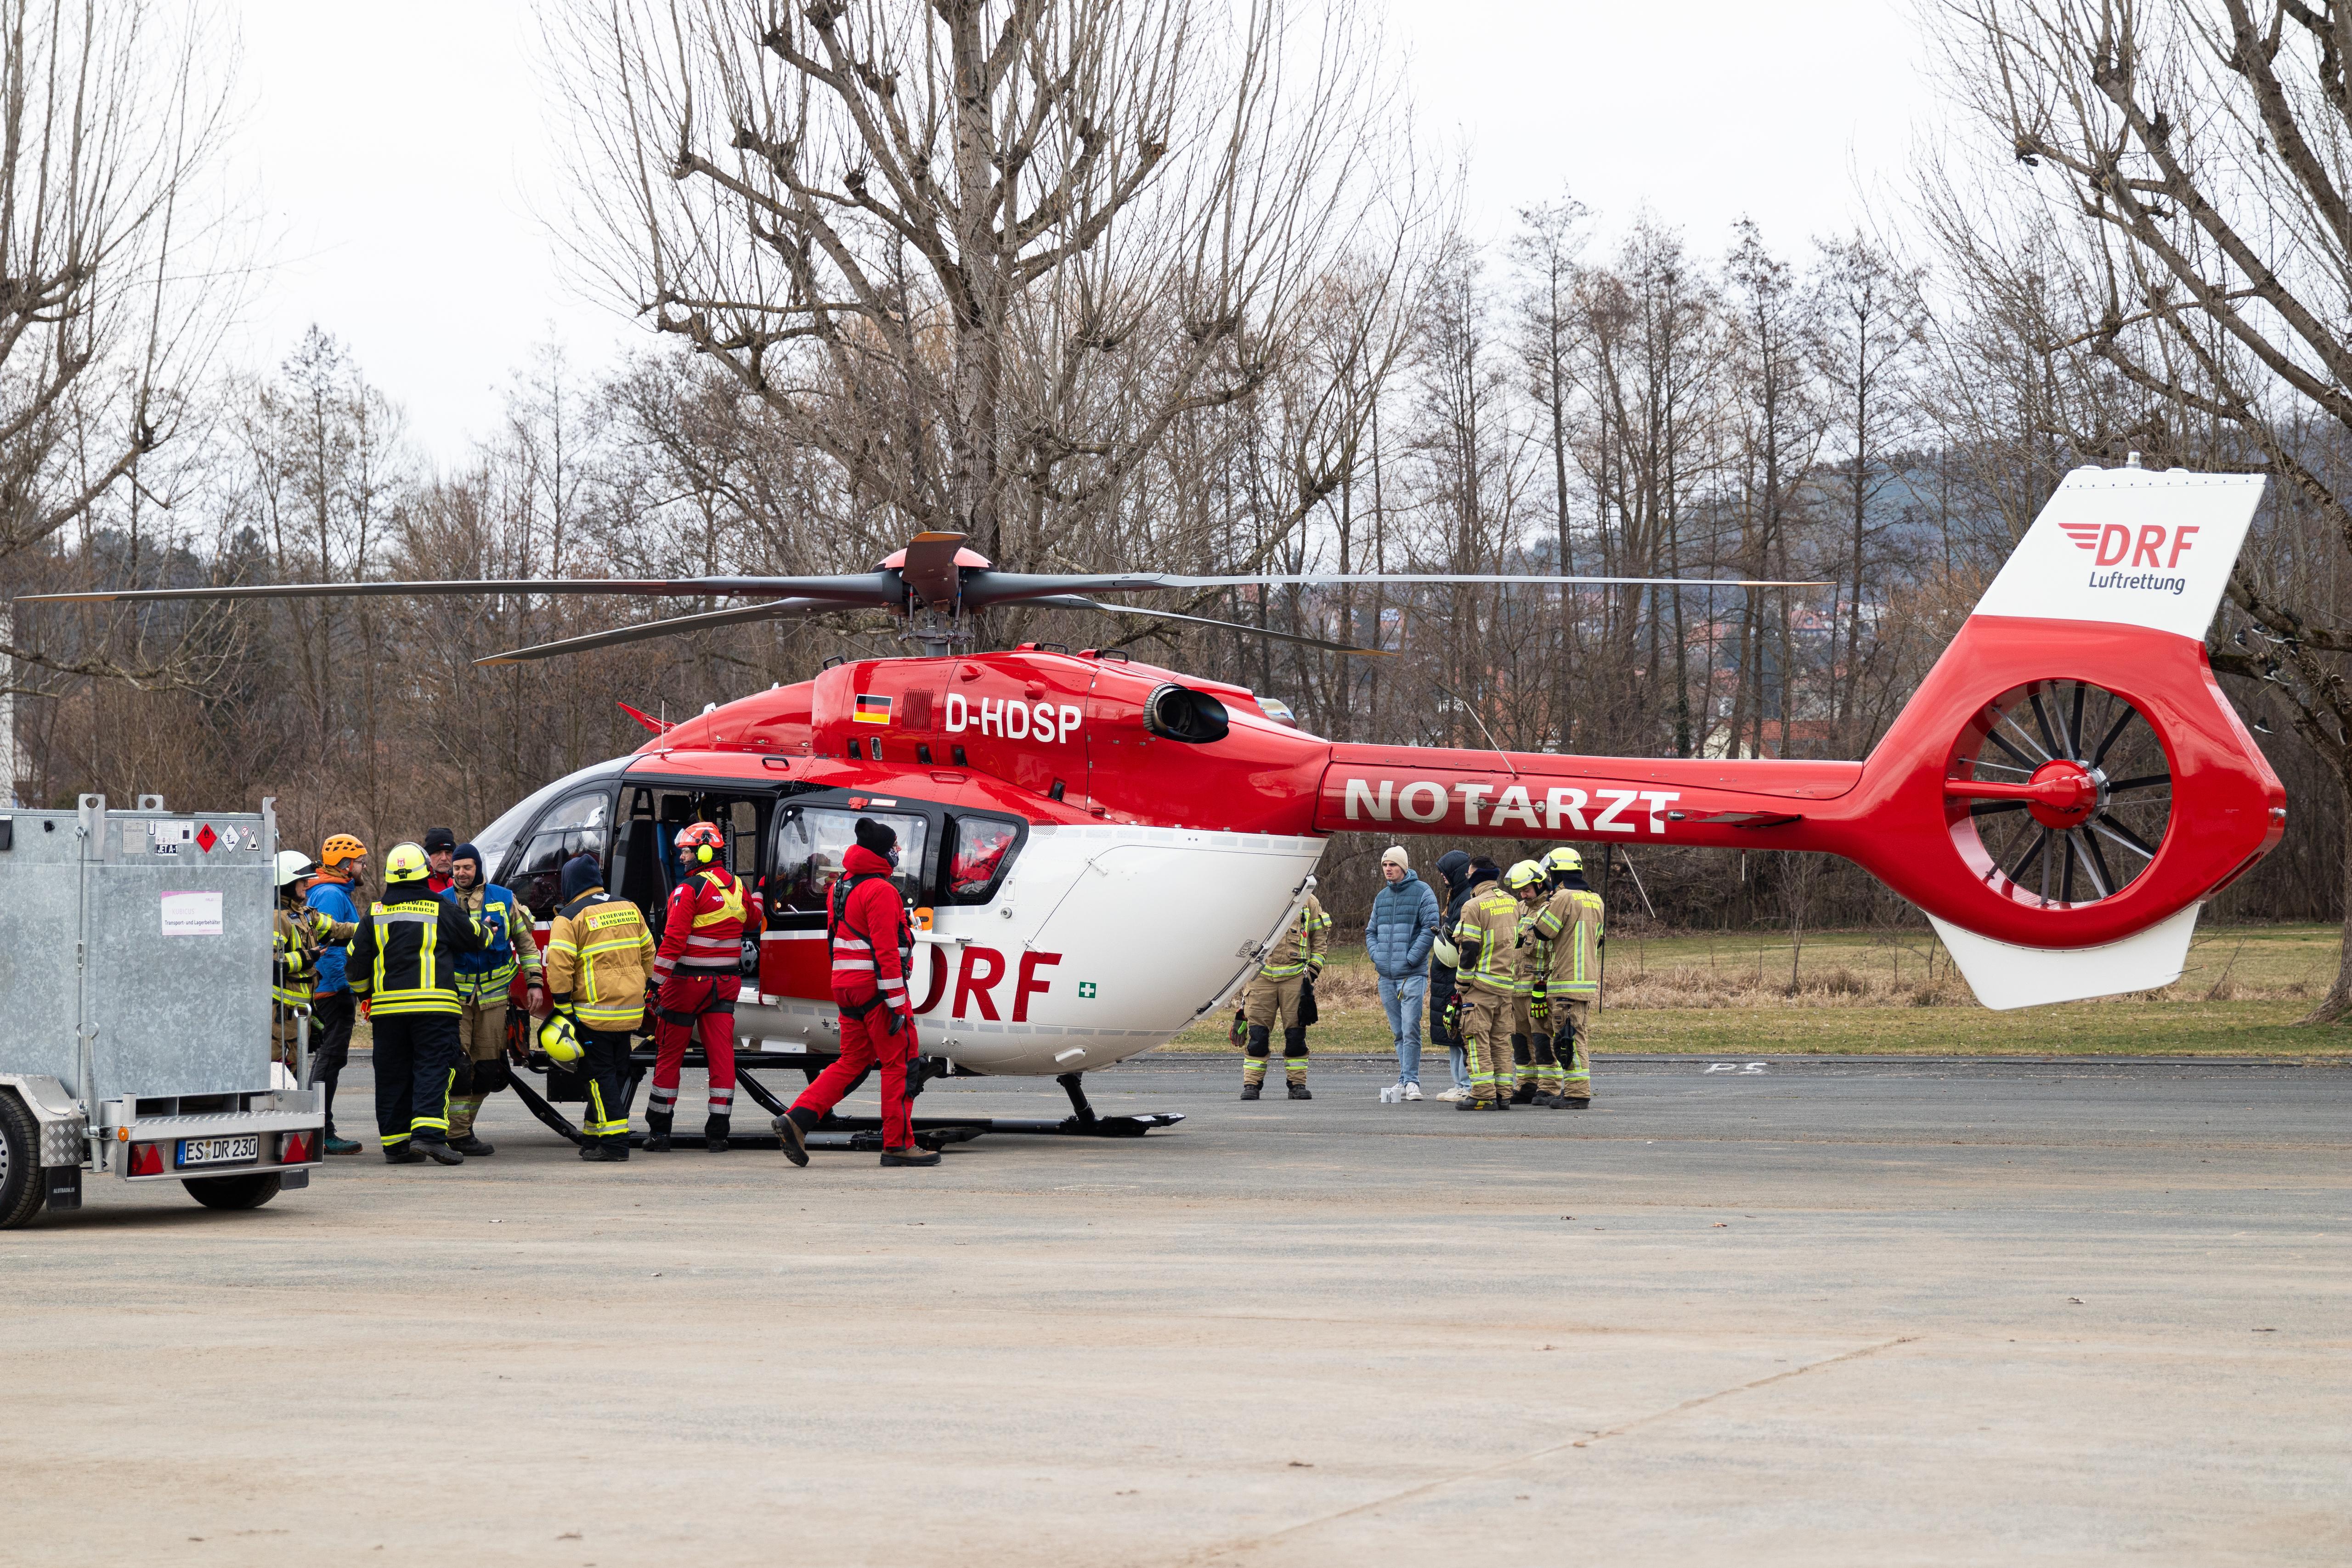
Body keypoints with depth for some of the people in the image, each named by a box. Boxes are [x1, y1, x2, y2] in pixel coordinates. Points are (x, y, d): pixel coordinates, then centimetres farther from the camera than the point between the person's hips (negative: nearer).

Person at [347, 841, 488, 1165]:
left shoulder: (376, 914, 9)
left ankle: (395, 1143, 11)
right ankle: (428, 1134, -22)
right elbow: (477, 940, 14)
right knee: (434, 1068, -6)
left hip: (387, 1005, 3)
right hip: (434, 1004, -3)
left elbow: (357, 959, 12)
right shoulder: (442, 910, 2)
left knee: (392, 1074, 9)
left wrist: (364, 993, 28)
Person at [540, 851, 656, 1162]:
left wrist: (563, 1007, -8)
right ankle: (594, 1134, 19)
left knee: (600, 1074, -3)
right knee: (617, 1072, 12)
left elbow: (559, 966, -14)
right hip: (630, 1008, 6)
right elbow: (647, 951, 18)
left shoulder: (570, 917, -8)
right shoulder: (629, 909, 11)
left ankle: (614, 1144, -8)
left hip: (596, 1009, -6)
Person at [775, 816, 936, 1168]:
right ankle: (898, 1144, 1)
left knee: (852, 1062, 13)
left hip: (847, 986, 9)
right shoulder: (881, 890, -14)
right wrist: (897, 1002, -20)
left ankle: (797, 1119, 0)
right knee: (899, 1063, 0)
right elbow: (885, 950, -19)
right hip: (876, 986, -9)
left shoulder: (841, 886, 16)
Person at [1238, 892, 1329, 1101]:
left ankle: (1298, 1084, 7)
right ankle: (1251, 1084, 0)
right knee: (1257, 1034, -4)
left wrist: (1312, 972, 1)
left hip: (1295, 979, 0)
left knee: (1296, 1034, -1)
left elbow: (1320, 940, 12)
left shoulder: (1307, 902, 8)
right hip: (1261, 977, 0)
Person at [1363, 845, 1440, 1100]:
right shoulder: (1381, 897, 17)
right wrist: (1376, 955, 4)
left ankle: (1411, 1080, -11)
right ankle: (1405, 1080, 14)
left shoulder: (1422, 892, -3)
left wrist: (1411, 958, -15)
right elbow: (1371, 931, 23)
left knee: (1410, 1029, -13)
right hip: (1386, 975, 6)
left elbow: (1430, 927, -10)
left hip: (1412, 974, -6)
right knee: (1398, 1032, 9)